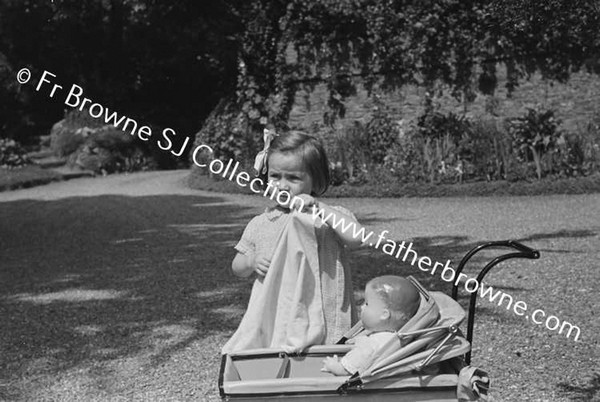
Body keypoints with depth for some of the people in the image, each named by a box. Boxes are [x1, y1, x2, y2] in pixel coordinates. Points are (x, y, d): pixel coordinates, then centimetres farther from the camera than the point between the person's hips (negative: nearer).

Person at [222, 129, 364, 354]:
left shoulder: (328, 217, -1)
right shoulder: (260, 224, 8)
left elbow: (356, 237, -21)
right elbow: (237, 268, 17)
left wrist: (319, 207, -22)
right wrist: (251, 262, -5)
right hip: (270, 319, 3)